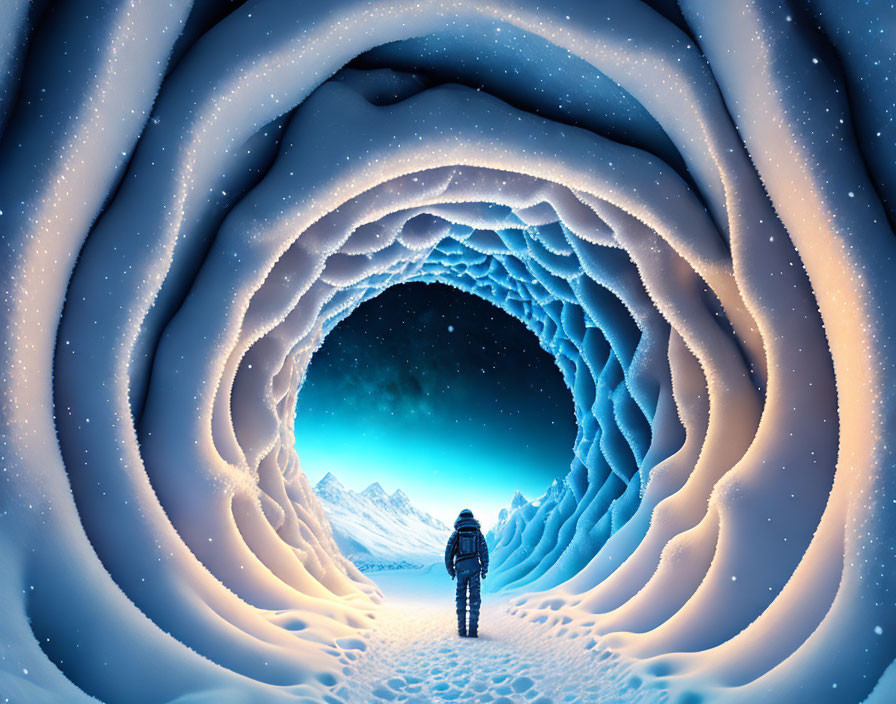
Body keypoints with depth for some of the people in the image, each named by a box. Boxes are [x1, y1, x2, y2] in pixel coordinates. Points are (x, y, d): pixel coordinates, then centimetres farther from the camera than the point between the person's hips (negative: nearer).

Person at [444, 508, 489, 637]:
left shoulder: (456, 533, 6)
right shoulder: (478, 533, 7)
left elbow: (448, 552, 3)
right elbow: (484, 552, 1)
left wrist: (450, 570, 11)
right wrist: (484, 570, 6)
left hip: (461, 568, 0)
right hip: (474, 568, 0)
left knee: (461, 598, 9)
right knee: (474, 599, 3)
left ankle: (462, 629, 6)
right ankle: (473, 630, -2)